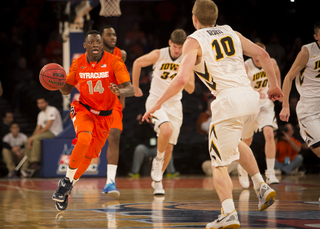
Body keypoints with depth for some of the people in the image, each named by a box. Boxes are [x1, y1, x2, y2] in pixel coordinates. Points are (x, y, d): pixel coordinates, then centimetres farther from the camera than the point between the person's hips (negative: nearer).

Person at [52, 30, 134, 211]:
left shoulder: (114, 62, -14)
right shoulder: (78, 64, -5)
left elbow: (130, 89, -21)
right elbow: (67, 89, 6)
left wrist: (119, 91, -44)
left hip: (104, 116, 1)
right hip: (83, 109, -1)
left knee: (89, 155, 4)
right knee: (84, 138, -30)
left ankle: (68, 187, 24)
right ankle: (67, 181, -16)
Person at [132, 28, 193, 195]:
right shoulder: (158, 55, -12)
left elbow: (191, 90, -3)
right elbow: (137, 63, 5)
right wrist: (135, 87, 12)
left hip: (174, 105, 3)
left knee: (169, 147, 5)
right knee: (167, 129, -33)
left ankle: (157, 180, 25)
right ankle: (158, 159, -7)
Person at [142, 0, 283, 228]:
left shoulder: (194, 41, 2)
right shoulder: (231, 33, 19)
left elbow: (183, 78, -11)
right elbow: (263, 54, 13)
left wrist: (158, 103, -2)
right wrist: (274, 85, 24)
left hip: (228, 100, -6)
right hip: (251, 97, 6)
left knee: (219, 163, 4)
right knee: (235, 142, 34)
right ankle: (262, 186, 21)